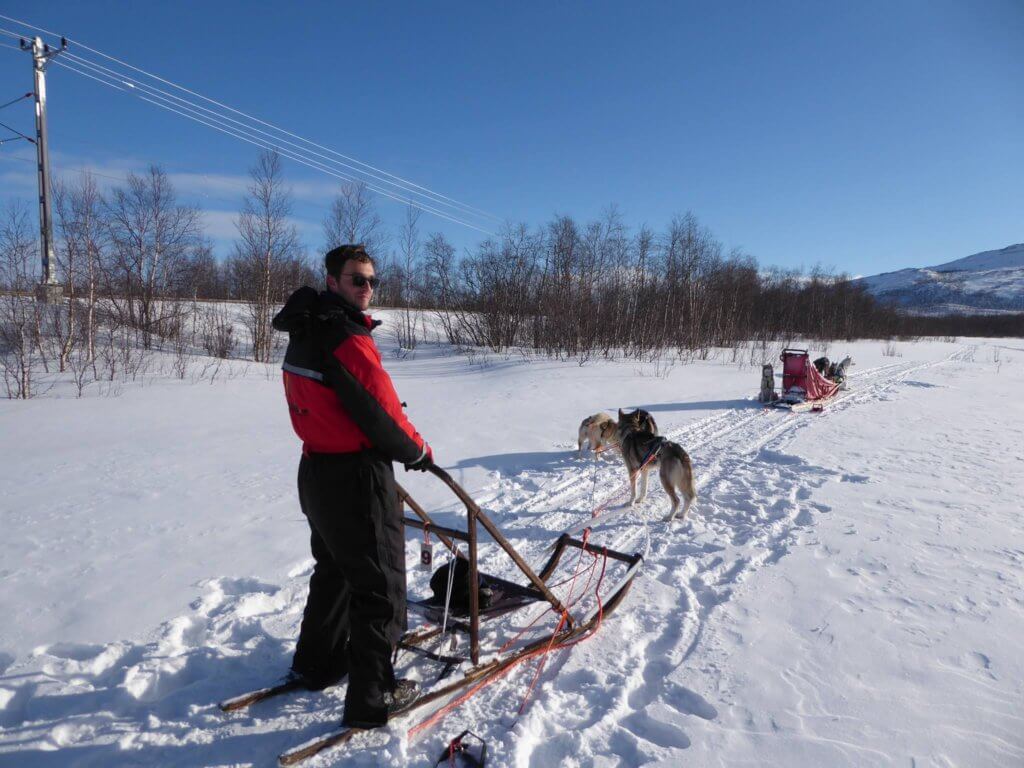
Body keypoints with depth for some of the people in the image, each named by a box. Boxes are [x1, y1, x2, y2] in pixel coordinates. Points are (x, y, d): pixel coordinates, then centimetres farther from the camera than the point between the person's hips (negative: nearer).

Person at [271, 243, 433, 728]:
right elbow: (381, 414, -21)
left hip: (317, 468, 10)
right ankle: (371, 699, 15)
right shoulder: (346, 338, -22)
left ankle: (317, 664, 43)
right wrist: (419, 452, -3)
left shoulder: (305, 334, 10)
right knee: (380, 585, 4)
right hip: (355, 476, -10)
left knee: (335, 570, 26)